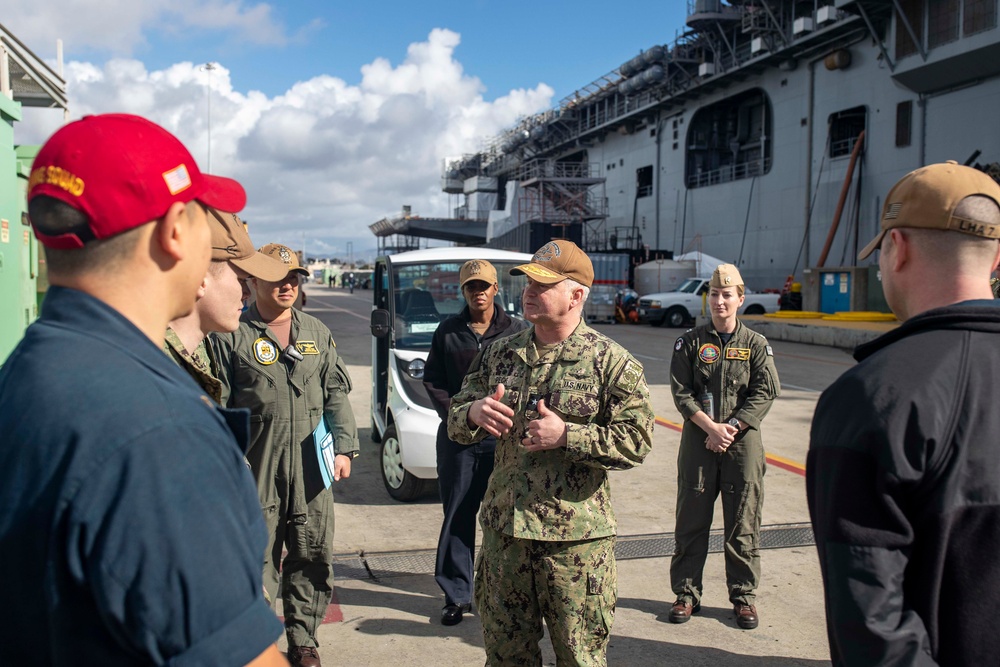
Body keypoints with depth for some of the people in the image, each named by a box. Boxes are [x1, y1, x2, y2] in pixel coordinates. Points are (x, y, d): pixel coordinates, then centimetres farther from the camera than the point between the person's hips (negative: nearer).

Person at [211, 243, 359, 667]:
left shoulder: (317, 333, 13)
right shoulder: (231, 337, 0)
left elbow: (336, 395, 15)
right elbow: (218, 405, -1)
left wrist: (343, 447, 7)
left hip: (311, 470, 4)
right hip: (256, 472, -4)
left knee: (313, 559, 9)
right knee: (258, 563, 2)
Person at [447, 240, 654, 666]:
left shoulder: (610, 361, -7)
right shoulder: (501, 354, 7)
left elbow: (637, 441, -13)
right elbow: (456, 425, 12)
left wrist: (566, 435, -20)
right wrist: (473, 412, -12)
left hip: (576, 539, -4)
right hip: (504, 531, 5)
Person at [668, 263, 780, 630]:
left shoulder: (756, 345, 4)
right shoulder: (690, 342, 4)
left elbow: (765, 393, -3)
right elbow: (680, 391, -3)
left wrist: (731, 428, -13)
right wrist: (710, 427, -14)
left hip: (743, 442, 0)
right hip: (698, 440, 0)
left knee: (743, 523, 6)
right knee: (691, 520, 6)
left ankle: (744, 596, 21)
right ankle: (686, 592, 19)